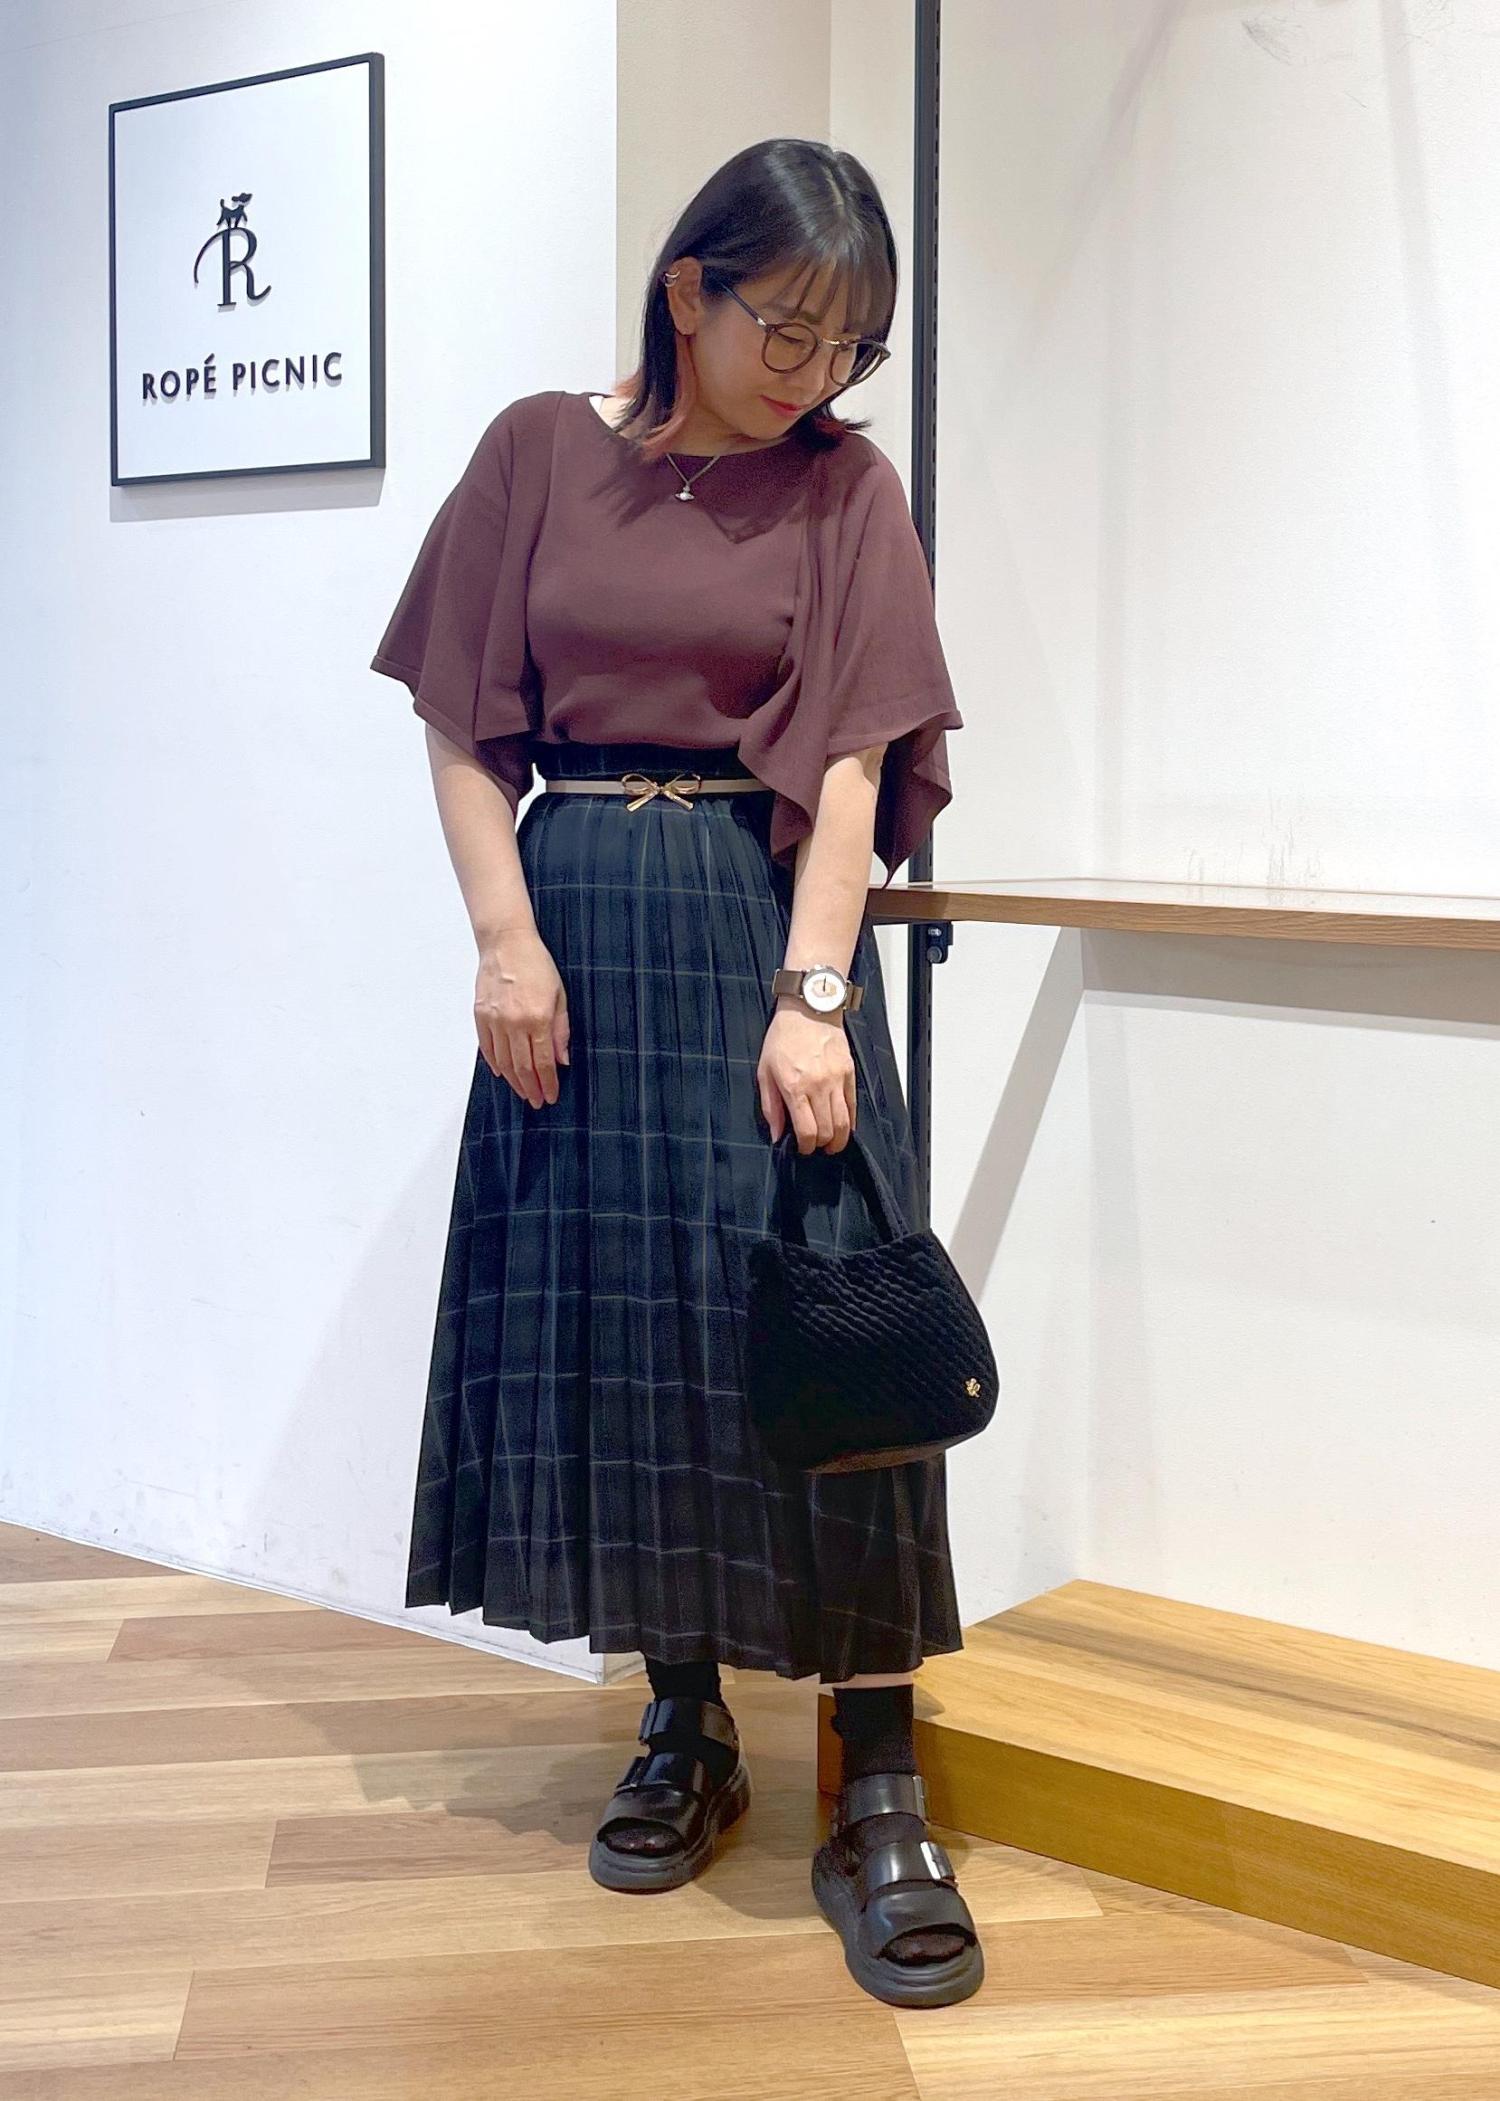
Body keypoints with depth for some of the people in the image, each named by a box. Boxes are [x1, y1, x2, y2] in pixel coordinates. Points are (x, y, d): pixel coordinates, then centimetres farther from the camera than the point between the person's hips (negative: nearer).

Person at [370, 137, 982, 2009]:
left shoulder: (843, 486, 2)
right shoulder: (541, 455, 5)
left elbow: (850, 761, -7)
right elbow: (467, 724, 5)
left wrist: (815, 993, -17)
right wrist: (506, 935, -6)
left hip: (765, 920, -2)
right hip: (579, 923, 2)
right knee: (609, 1317, 6)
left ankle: (879, 1800, 0)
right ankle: (683, 1734, 22)